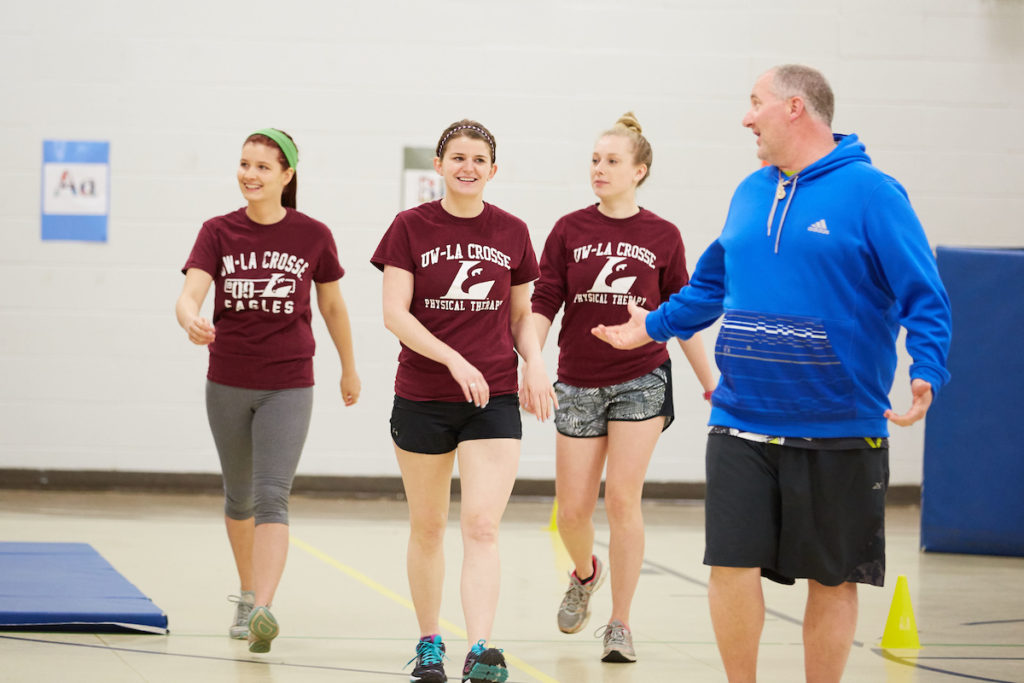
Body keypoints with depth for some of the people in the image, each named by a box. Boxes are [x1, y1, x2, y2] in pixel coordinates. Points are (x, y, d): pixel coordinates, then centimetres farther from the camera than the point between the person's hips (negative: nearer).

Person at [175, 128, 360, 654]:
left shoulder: (313, 236, -2)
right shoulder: (218, 232, -2)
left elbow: (333, 305, 12)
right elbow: (190, 293, -16)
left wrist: (349, 369, 22)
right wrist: (191, 320, -40)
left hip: (288, 386, -2)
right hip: (228, 384, 2)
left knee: (272, 498, -16)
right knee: (239, 496, 17)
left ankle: (262, 613, -28)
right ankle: (247, 594, 38)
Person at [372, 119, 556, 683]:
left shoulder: (512, 233, 5)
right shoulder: (411, 227, -2)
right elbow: (394, 313, -9)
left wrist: (534, 363, -5)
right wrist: (454, 360, -21)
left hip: (494, 399, 0)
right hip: (423, 398, 0)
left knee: (481, 525, -13)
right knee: (427, 527, 11)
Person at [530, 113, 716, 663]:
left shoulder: (662, 237, 1)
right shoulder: (570, 231, 1)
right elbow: (543, 306, -3)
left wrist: (709, 382, 8)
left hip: (641, 380, -1)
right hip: (579, 384, 1)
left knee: (623, 499, -9)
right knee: (573, 509, 2)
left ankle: (620, 624, 2)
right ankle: (584, 575, 37)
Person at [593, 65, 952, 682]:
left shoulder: (869, 192, -7)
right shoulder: (751, 194, 12)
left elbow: (924, 298, -12)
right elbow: (714, 284, 28)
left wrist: (927, 375, -25)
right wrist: (655, 325, 27)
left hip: (839, 427, -4)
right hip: (743, 421, 5)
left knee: (832, 577, 5)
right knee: (732, 564, -2)